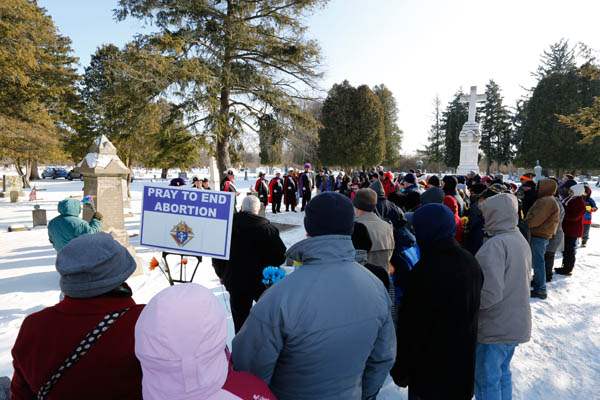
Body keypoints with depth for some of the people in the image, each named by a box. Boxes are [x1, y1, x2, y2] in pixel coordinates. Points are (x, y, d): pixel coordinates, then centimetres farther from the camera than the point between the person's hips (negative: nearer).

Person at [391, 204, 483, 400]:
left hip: (430, 368, -7)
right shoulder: (470, 261, -2)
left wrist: (400, 369, -10)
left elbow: (411, 326, -23)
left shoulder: (426, 270, -28)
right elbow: (473, 311, 11)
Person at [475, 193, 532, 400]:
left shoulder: (495, 245, -25)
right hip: (516, 325, 8)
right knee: (503, 373, 24)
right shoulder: (521, 240, 4)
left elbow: (490, 294, -30)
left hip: (494, 328, -8)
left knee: (486, 382, 9)